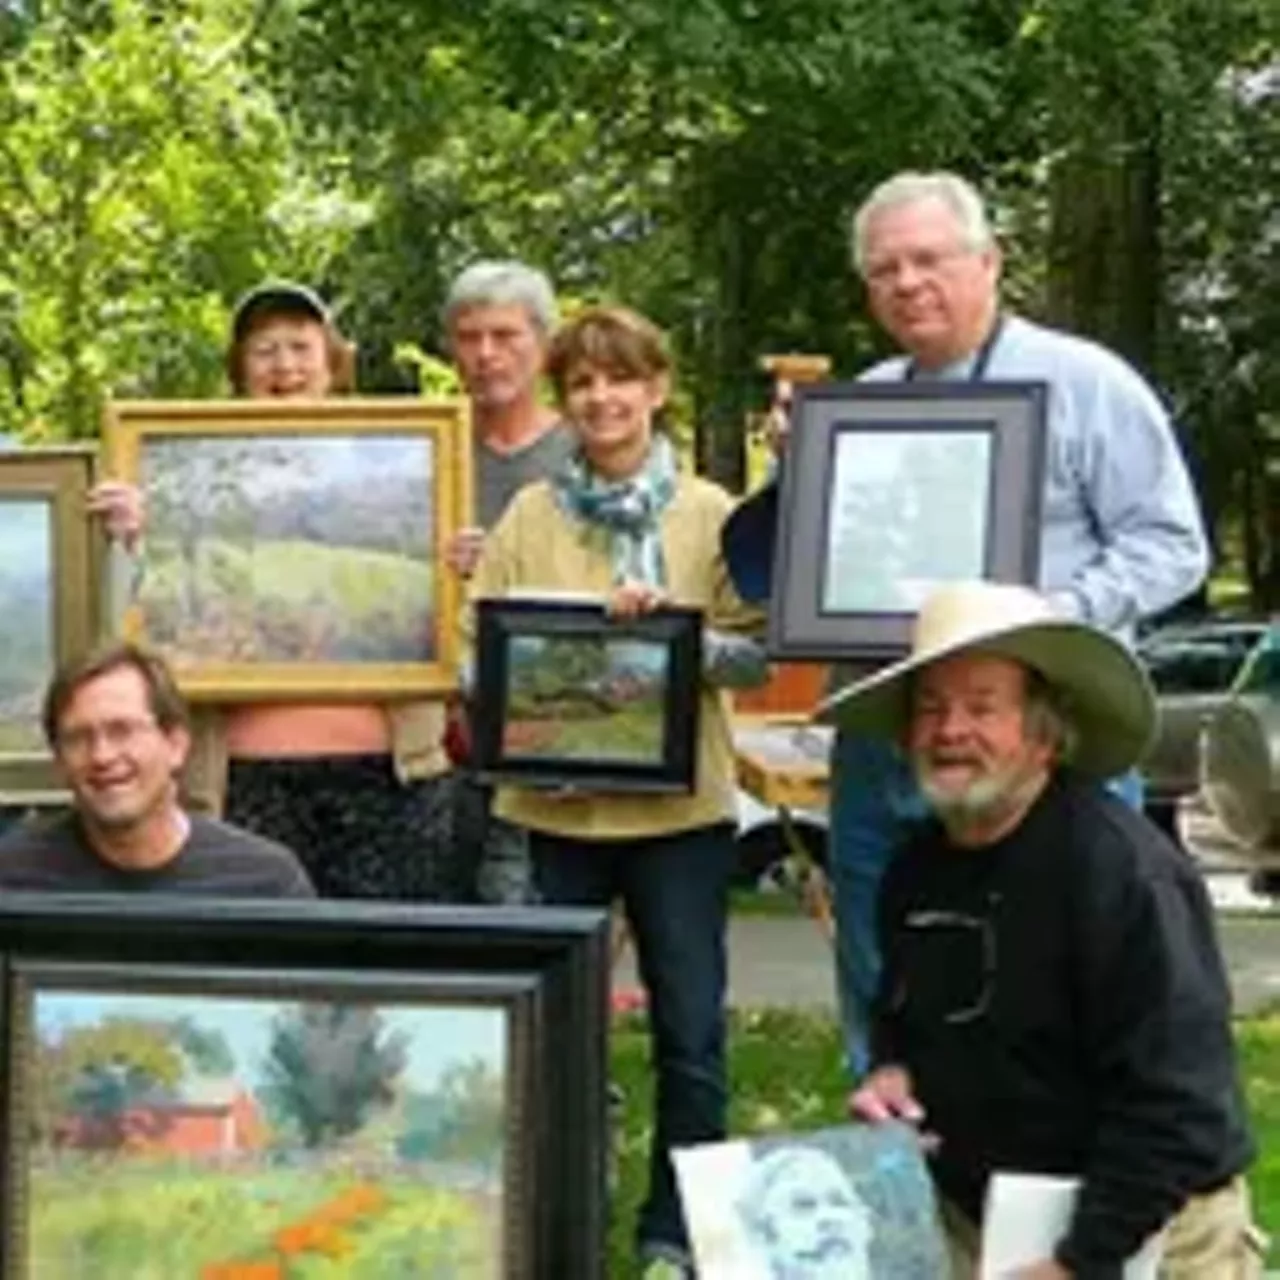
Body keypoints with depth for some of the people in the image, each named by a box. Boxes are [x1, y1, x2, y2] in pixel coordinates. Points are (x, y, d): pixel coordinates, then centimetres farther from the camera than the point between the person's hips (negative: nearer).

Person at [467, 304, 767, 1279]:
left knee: (691, 1033, 4)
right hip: (552, 805, 1)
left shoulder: (710, 513, 2)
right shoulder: (529, 515, 6)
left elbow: (757, 651, -3)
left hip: (680, 805, -1)